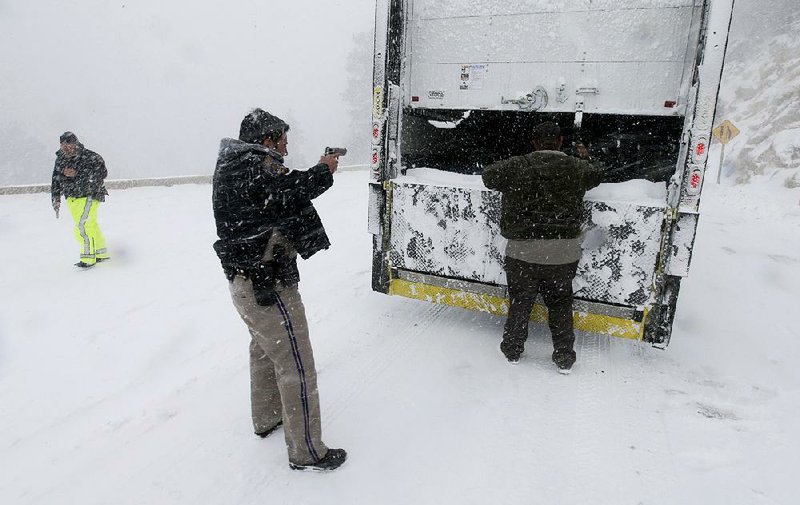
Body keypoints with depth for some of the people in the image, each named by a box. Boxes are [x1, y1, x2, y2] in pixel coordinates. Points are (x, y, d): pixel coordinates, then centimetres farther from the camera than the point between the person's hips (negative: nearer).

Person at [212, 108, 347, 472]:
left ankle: (266, 418, 46)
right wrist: (323, 171, -14)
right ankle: (306, 452, 11)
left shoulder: (235, 165, 14)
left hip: (244, 281, 11)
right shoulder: (252, 166, -18)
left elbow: (279, 193, 12)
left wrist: (315, 172, 2)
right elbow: (289, 192, -30)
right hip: (267, 284, -11)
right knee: (296, 366, -1)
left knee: (265, 349, 27)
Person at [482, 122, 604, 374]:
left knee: (520, 302, 15)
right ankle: (564, 358, 25)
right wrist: (586, 158, 44)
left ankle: (512, 350, 29)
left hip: (522, 252, -1)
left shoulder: (516, 166, -8)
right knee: (560, 305, 16)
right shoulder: (577, 168, 1)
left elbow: (488, 176, 9)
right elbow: (597, 174, 23)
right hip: (564, 254, 2)